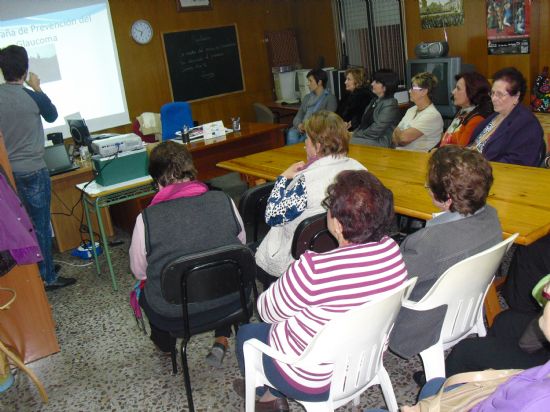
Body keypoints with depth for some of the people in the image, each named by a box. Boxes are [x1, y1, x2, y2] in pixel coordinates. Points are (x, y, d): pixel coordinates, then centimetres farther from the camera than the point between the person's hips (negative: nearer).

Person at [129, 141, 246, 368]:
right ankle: (222, 340, 28)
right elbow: (241, 245, 3)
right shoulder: (224, 200, -12)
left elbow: (139, 271, -2)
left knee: (143, 291, 30)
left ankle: (165, 344, 51)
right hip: (231, 301, 2)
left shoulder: (146, 218, -17)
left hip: (175, 316, -1)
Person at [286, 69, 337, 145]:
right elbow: (298, 116, 16)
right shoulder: (307, 97, 24)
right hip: (302, 128, 4)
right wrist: (299, 125, -8)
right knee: (291, 134, -28)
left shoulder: (330, 98, 5)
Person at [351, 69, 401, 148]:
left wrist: (356, 135, -11)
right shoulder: (375, 100, 16)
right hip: (365, 138, 8)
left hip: (380, 142, -8)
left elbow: (376, 131, -17)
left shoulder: (390, 105, -12)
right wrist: (354, 133, 0)